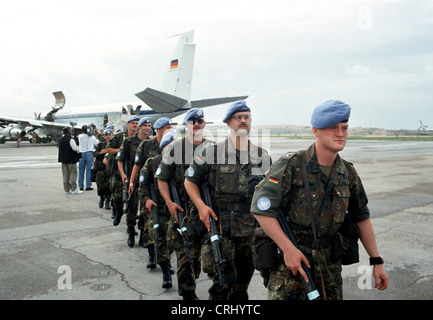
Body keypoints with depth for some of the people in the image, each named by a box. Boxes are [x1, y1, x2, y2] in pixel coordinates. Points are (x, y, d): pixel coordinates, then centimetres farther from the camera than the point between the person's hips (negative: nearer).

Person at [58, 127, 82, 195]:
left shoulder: (61, 139, 7)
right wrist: (78, 151, -5)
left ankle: (67, 190, 15)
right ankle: (74, 189, -1)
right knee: (73, 174, -2)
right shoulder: (70, 139, -16)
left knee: (65, 175, 10)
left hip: (63, 159, 7)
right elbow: (74, 148, -23)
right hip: (71, 160, -7)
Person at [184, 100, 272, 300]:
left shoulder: (263, 156, 7)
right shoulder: (211, 152, -1)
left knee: (242, 281, 15)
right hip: (219, 227, -3)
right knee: (223, 280, -7)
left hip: (250, 230, 3)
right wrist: (201, 206, -9)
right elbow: (190, 180, 6)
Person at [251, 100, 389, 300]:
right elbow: (261, 207, -17)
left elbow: (361, 217, 15)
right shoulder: (292, 164, -13)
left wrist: (376, 261, 14)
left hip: (330, 264, 5)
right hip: (289, 261, -5)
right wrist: (288, 248, -18)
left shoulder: (348, 173, 6)